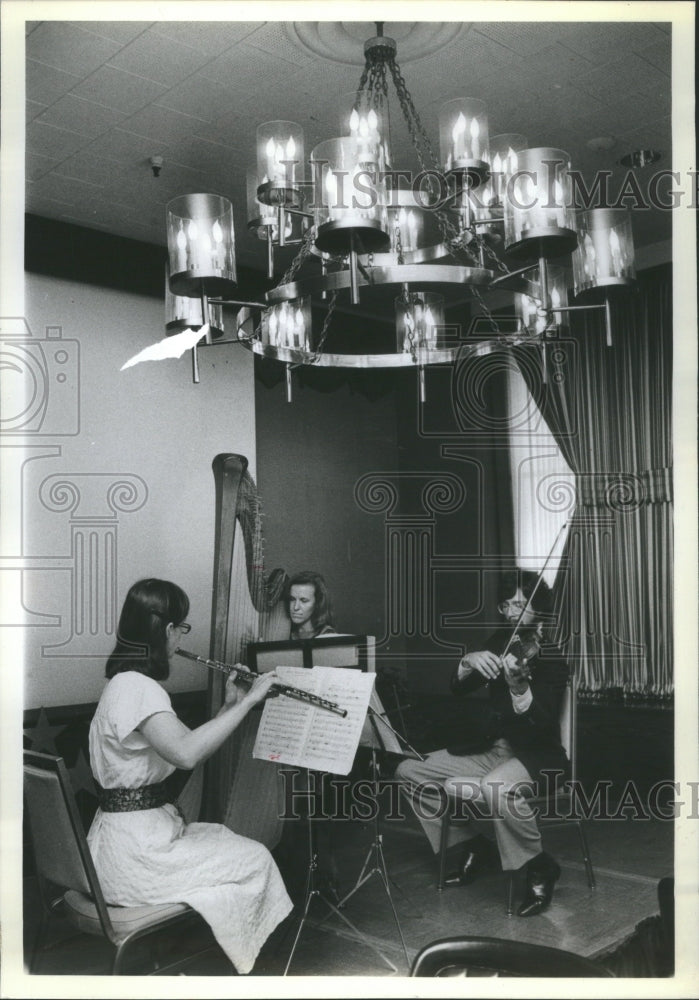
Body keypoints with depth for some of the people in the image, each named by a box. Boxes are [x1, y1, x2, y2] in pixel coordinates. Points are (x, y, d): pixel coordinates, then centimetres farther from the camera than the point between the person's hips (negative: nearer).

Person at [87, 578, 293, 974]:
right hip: (132, 851, -10)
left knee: (227, 839, 19)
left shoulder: (131, 683, 11)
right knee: (254, 859, 1)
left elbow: (187, 748, 13)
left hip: (131, 834, 10)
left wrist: (229, 707, 4)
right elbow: (186, 752, -38)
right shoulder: (136, 687, -22)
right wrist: (248, 701, -30)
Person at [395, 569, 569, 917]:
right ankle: (471, 847, 13)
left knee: (496, 788, -40)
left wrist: (519, 686, -44)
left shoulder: (551, 660, -12)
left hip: (534, 755, -7)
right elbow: (457, 690, 2)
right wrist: (468, 663, -19)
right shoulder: (500, 642, 6)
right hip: (487, 749, 7)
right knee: (409, 771, 1)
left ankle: (540, 869, -13)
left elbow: (543, 727, -25)